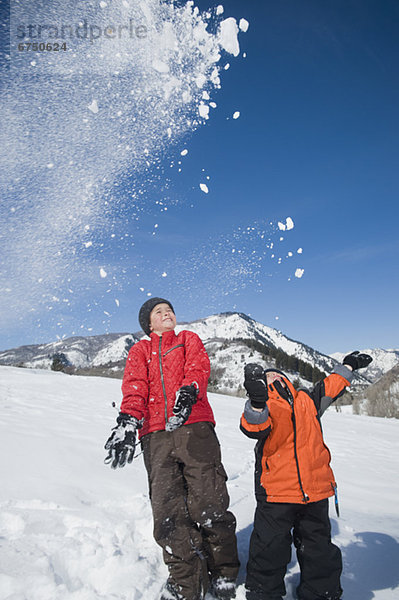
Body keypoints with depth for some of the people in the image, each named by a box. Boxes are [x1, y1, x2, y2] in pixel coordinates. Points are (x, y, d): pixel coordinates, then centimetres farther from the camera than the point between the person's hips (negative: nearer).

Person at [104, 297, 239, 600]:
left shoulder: (189, 339, 23)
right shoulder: (139, 351, 24)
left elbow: (198, 368, 2)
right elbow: (135, 386, 6)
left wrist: (188, 391, -21)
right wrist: (128, 421, -14)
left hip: (194, 426, -1)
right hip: (156, 433, 2)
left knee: (208, 503, -9)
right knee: (168, 510, -6)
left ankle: (224, 575, 11)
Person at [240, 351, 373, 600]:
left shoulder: (307, 401, 11)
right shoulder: (262, 408, -2)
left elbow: (331, 387, 26)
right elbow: (254, 428, -23)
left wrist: (348, 366, 33)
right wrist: (257, 400, -42)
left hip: (315, 494, 4)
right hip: (276, 495, -3)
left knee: (319, 551, 18)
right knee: (269, 551, 5)